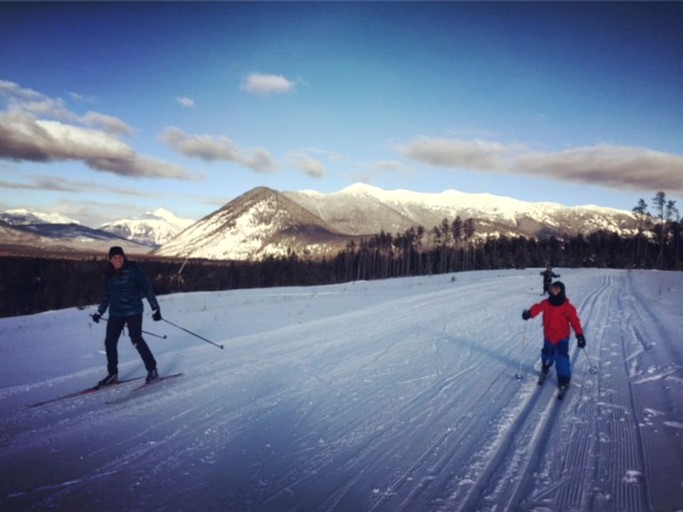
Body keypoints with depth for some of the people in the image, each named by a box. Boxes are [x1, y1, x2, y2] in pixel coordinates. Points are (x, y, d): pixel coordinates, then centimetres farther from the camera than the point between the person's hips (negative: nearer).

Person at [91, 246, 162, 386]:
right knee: (110, 342, 2)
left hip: (133, 311, -5)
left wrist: (155, 308, -12)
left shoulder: (133, 270, -8)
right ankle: (112, 374, 17)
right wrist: (99, 312, 20)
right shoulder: (110, 275, 7)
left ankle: (152, 370, 0)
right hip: (116, 313, 6)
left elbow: (147, 289, -8)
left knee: (136, 339, -14)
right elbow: (107, 295, 21)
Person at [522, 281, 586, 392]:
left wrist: (580, 335, -21)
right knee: (547, 353, 23)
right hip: (548, 336, 4)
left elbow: (575, 321, -15)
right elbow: (537, 308, -21)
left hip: (562, 337, -4)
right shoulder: (546, 303, -7)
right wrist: (529, 313, -43)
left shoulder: (568, 307, -15)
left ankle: (564, 379, -3)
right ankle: (545, 368, 53)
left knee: (562, 357, -15)